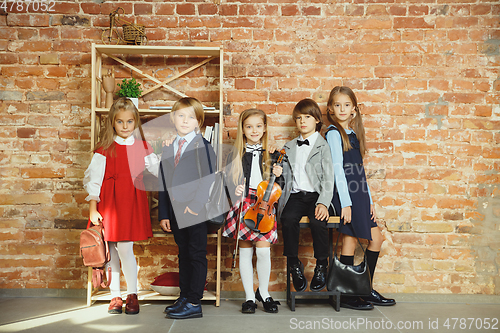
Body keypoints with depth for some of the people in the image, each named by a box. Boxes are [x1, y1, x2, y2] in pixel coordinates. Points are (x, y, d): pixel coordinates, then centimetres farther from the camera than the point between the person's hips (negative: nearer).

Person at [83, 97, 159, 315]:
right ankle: (115, 296, 20)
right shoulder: (104, 149, 0)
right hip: (109, 202, 0)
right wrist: (93, 208, -4)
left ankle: (132, 295, 10)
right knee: (112, 251, 6)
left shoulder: (142, 147, 7)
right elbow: (93, 178, 0)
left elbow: (159, 170, 14)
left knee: (125, 248, -7)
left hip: (133, 201, 0)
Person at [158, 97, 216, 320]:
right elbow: (163, 184, 12)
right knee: (183, 254, 15)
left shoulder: (203, 146, -6)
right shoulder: (167, 150, 11)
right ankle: (184, 297, 26)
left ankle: (194, 303, 6)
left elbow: (209, 178, -13)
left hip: (196, 210, -6)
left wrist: (195, 205, -19)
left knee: (197, 255, 1)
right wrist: (163, 214, 8)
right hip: (175, 211, 6)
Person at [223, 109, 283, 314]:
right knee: (245, 251, 3)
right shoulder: (236, 155, 6)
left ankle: (263, 292, 13)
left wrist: (278, 175, -9)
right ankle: (249, 297, 15)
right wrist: (234, 190, -11)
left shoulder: (271, 155, 8)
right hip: (243, 204, 0)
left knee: (263, 249, -9)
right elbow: (228, 181, 9)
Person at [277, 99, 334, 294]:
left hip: (316, 195, -3)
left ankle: (321, 266, -11)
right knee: (288, 219, -28)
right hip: (295, 195, 3)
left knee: (317, 221, -32)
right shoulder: (289, 147, 20)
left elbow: (328, 179, -5)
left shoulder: (323, 146, 4)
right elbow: (284, 177, 18)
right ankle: (294, 265, -12)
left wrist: (323, 203, -19)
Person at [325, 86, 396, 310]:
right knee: (350, 240, -6)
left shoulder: (353, 133, 18)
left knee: (376, 238, 8)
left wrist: (369, 199, 13)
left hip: (359, 193, 8)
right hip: (344, 193, -8)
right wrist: (345, 203, -16)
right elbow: (337, 168, -12)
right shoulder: (334, 133, -5)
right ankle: (346, 296, 5)